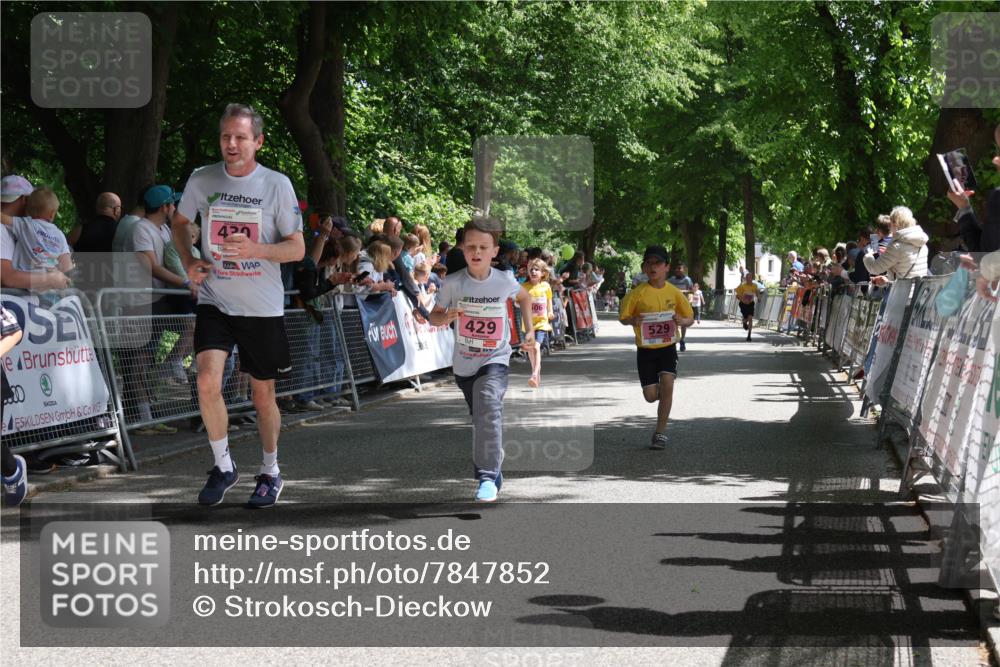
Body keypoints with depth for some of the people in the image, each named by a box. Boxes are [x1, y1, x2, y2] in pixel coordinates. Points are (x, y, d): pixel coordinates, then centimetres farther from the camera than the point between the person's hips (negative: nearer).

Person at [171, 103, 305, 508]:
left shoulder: (277, 185, -7)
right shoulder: (202, 180, -1)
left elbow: (297, 248, -5)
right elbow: (180, 222, 18)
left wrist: (255, 249, -23)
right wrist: (189, 263, 0)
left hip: (263, 308, -1)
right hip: (214, 302, 1)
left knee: (263, 395, 9)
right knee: (207, 382, -18)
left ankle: (270, 472, 29)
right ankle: (223, 467, 1)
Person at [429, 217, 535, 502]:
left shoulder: (505, 281, -10)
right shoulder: (453, 283, -12)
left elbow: (525, 297, 13)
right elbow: (434, 316, -1)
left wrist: (529, 329, 10)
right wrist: (447, 316, -23)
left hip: (495, 360, -3)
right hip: (463, 363, 3)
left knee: (489, 410, -26)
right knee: (479, 418, 19)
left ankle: (488, 476, -27)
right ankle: (492, 471, 41)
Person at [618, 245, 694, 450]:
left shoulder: (674, 292, -3)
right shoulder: (637, 293, -8)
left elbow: (690, 318, 6)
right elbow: (623, 317, 0)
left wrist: (682, 321, -17)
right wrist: (633, 321, -23)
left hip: (667, 346, 0)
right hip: (645, 349, 0)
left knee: (667, 385, -17)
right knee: (651, 396, -1)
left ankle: (660, 433, -5)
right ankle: (664, 394, 39)